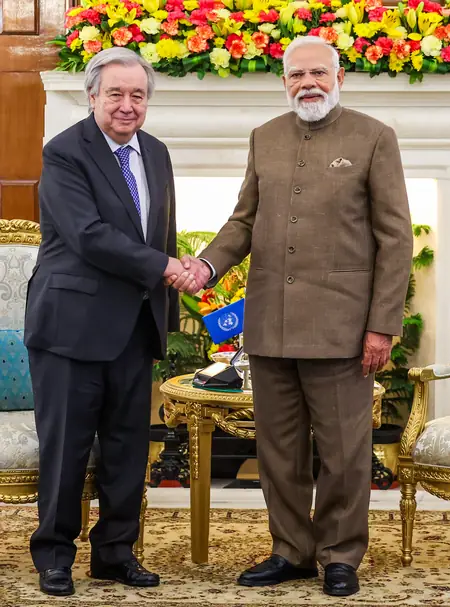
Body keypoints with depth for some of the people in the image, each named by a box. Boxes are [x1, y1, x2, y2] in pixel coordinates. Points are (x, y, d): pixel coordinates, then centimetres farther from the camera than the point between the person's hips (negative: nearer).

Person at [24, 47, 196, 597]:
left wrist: (168, 304, 13)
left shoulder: (156, 154, 13)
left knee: (128, 443, 10)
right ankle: (54, 553, 16)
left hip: (136, 324, 6)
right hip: (74, 321, -6)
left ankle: (115, 551, 22)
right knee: (66, 444, 2)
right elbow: (89, 236, -20)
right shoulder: (65, 154, -10)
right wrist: (163, 267, -17)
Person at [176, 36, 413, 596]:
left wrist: (383, 325, -9)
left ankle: (340, 555, 19)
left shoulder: (373, 138, -2)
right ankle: (292, 551, 24)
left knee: (344, 450, 3)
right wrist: (209, 263, -6)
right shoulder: (265, 138, 12)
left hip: (338, 322, -4)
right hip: (269, 321, 4)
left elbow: (394, 236, -4)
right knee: (279, 447, 11)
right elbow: (245, 219, 15)